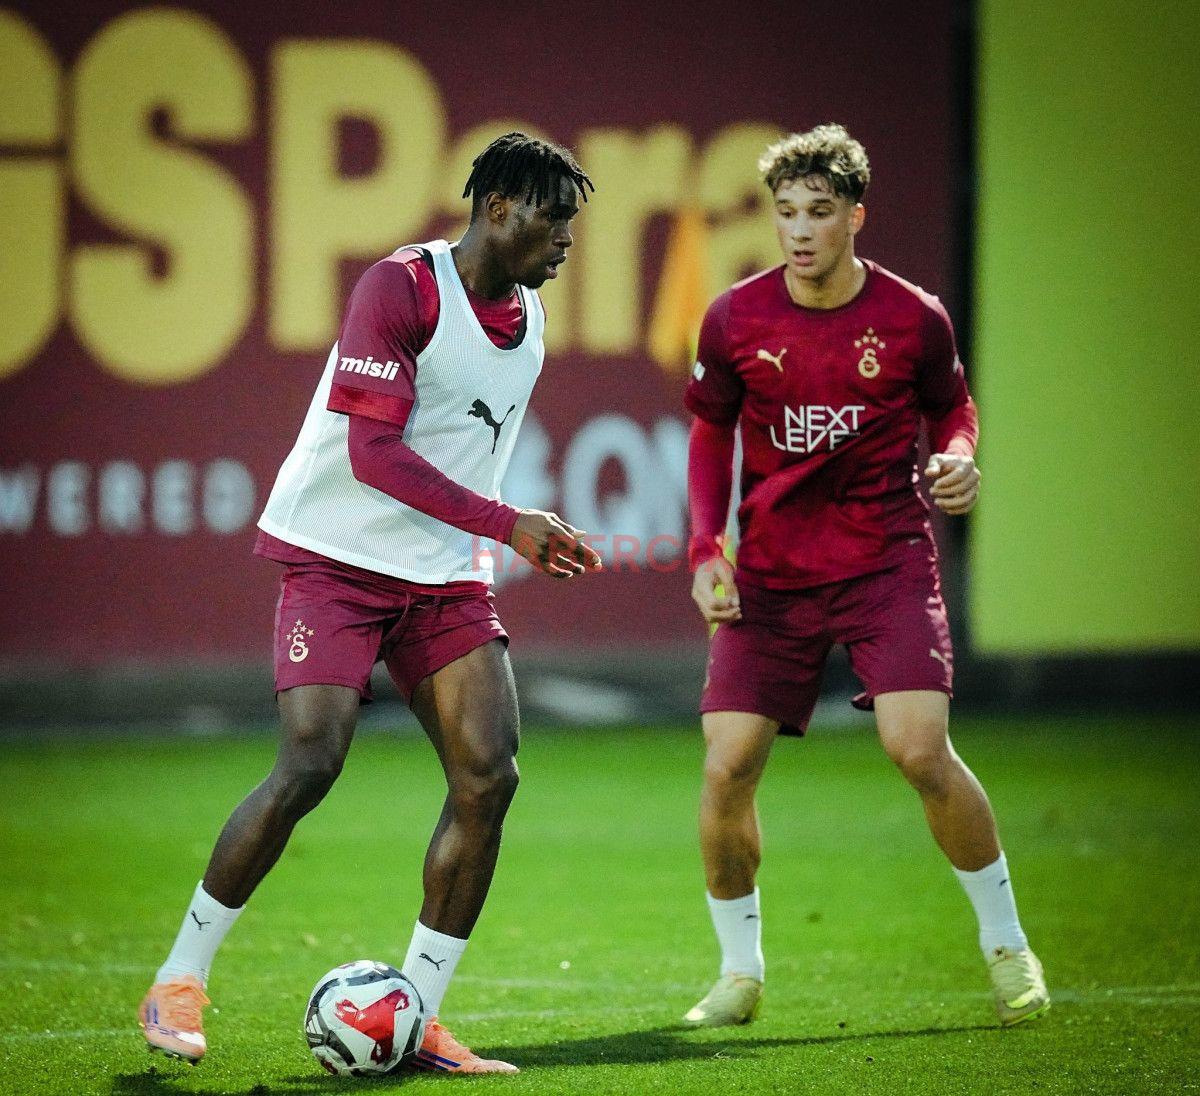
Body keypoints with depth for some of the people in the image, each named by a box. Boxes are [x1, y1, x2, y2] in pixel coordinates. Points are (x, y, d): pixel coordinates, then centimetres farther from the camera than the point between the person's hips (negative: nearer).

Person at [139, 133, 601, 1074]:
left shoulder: (527, 317, 10)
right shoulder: (402, 288, -15)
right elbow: (372, 452, -22)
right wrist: (509, 525, -23)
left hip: (446, 575, 7)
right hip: (339, 560, -7)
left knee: (488, 776, -8)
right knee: (309, 766, -18)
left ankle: (416, 1018, 0)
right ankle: (179, 983, -1)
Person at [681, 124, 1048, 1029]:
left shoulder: (912, 318, -5)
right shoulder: (735, 320, -2)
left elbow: (952, 409, 12)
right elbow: (711, 434, 12)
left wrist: (958, 460, -11)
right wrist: (706, 550, 1)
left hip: (888, 563, -2)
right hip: (772, 573, 2)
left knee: (920, 749, -18)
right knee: (726, 768, -7)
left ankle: (1007, 944, 4)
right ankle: (740, 973, 13)